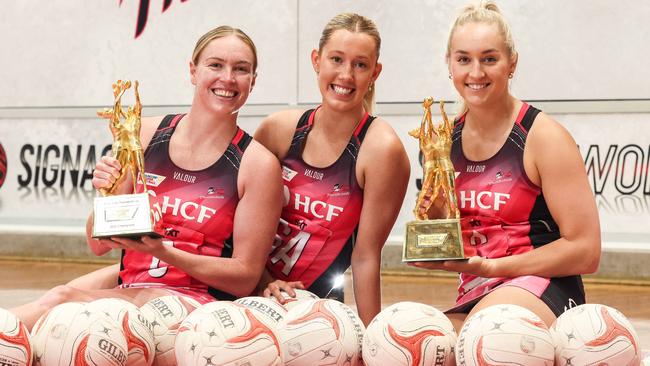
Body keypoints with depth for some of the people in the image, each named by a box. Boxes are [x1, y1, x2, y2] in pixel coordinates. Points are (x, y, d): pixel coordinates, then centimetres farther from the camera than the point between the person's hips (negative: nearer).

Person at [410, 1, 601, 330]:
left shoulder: (544, 137, -7)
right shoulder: (445, 139, 10)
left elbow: (585, 251, -9)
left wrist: (490, 266, -13)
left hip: (543, 292, -6)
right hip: (472, 299, 6)